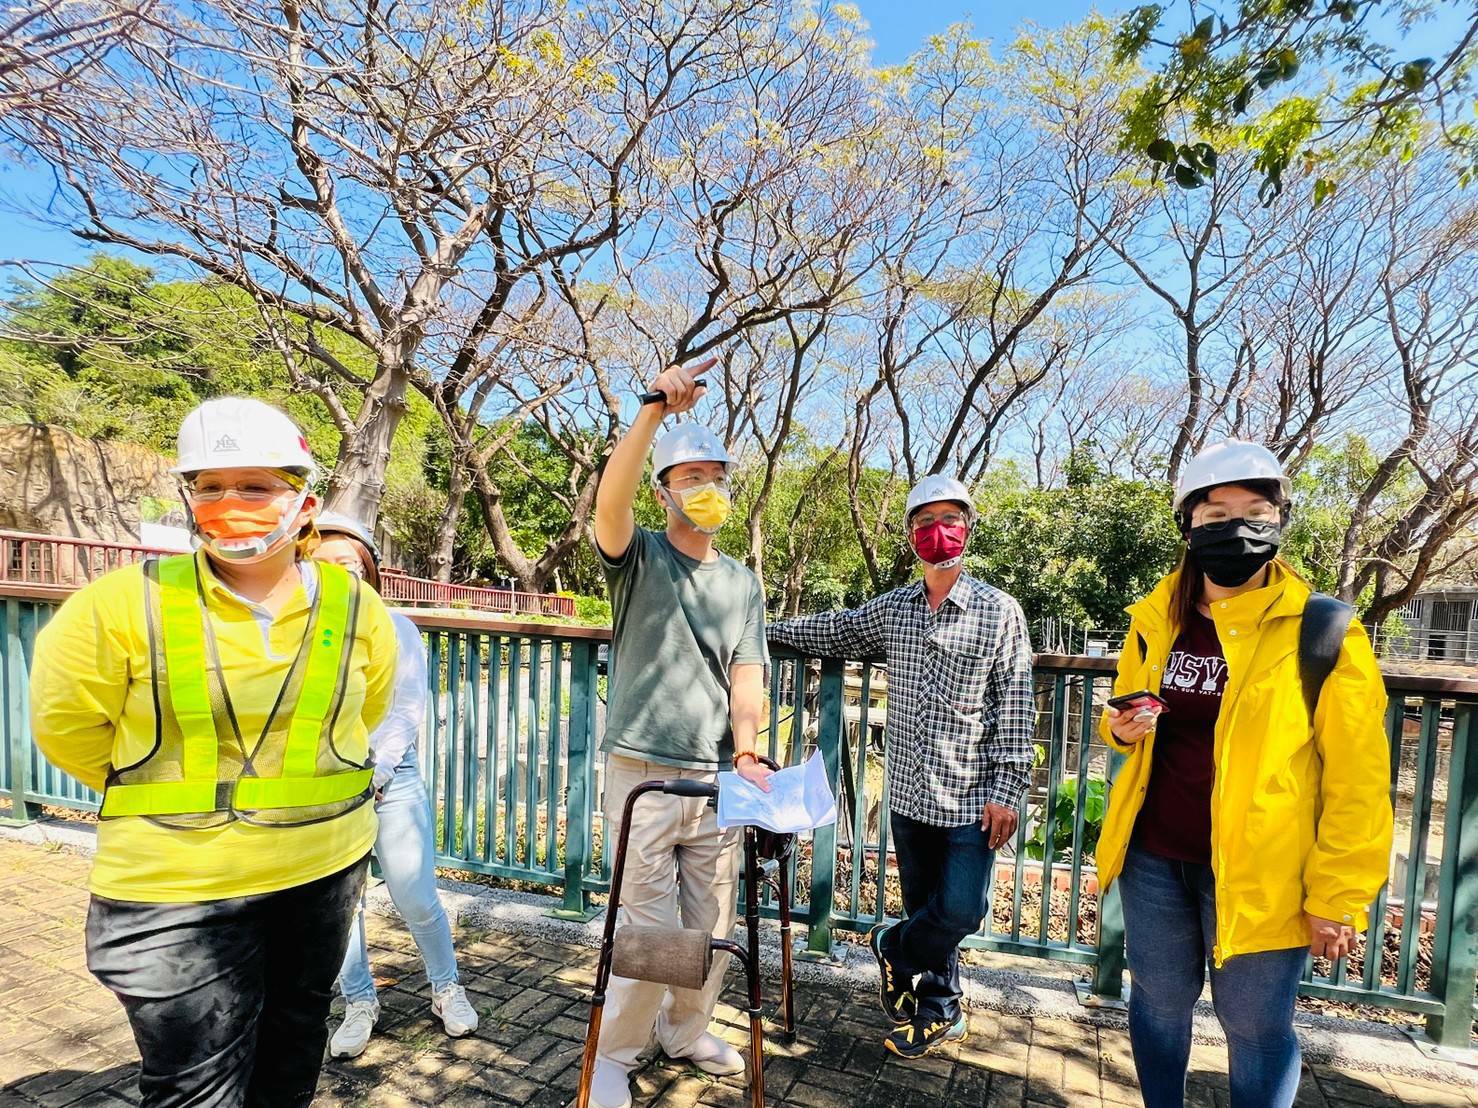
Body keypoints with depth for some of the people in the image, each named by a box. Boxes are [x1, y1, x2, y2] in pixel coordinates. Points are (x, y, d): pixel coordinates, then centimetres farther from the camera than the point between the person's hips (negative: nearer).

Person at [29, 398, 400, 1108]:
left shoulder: (356, 608, -5)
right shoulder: (124, 604, -14)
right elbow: (66, 724, -2)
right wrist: (168, 798, 5)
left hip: (324, 870, 3)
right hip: (177, 888, -3)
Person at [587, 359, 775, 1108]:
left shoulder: (743, 584, 9)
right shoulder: (639, 558, -2)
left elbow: (746, 677, -1)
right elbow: (610, 502, -25)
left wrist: (747, 753, -17)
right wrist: (654, 411, -32)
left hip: (717, 780, 4)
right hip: (643, 772, -4)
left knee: (712, 929, 15)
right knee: (651, 931, 2)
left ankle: (686, 1033, 39)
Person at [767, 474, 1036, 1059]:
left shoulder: (999, 611, -6)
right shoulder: (892, 608, 5)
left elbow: (1015, 705, -7)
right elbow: (835, 630, 22)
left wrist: (1007, 790, -10)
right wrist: (769, 628, 23)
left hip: (970, 797, -3)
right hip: (909, 791, 4)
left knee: (960, 911, -3)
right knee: (925, 906, 14)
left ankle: (894, 949, 27)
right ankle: (940, 1010, 34)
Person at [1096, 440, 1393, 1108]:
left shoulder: (1321, 632, -10)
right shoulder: (1155, 620, 1)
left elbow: (1357, 779, -9)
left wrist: (1338, 897, -10)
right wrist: (1121, 729, -6)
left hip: (1257, 871, -3)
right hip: (1152, 858, 4)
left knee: (1254, 1027, 10)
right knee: (1159, 1002, 18)